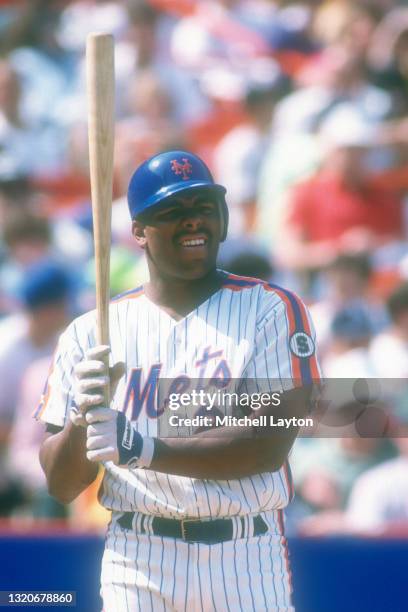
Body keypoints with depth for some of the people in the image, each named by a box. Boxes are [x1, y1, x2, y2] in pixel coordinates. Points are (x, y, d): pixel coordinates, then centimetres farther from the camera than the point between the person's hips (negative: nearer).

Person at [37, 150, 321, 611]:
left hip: (249, 561, -1)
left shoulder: (272, 309, 2)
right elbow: (60, 486, 6)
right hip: (137, 568, 1)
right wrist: (82, 418, -14)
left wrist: (142, 448, -18)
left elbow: (270, 445, -10)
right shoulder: (90, 334, 8)